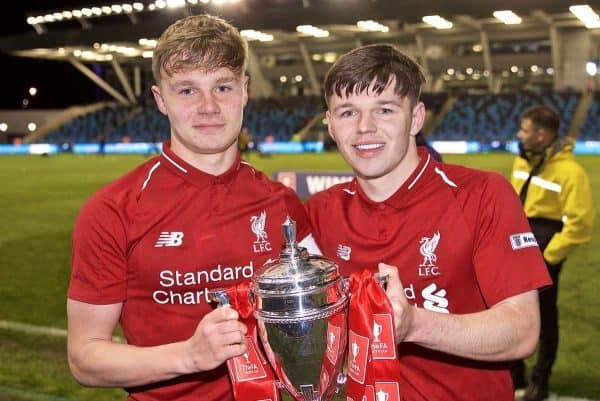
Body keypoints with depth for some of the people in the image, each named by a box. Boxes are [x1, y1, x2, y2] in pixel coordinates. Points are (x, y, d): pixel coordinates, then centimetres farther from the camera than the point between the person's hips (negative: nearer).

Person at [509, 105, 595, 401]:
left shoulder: (569, 171, -20)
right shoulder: (522, 161, 4)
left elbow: (579, 222, -21)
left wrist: (548, 254, -17)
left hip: (543, 254, -7)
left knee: (544, 316, 7)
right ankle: (512, 372, 32)